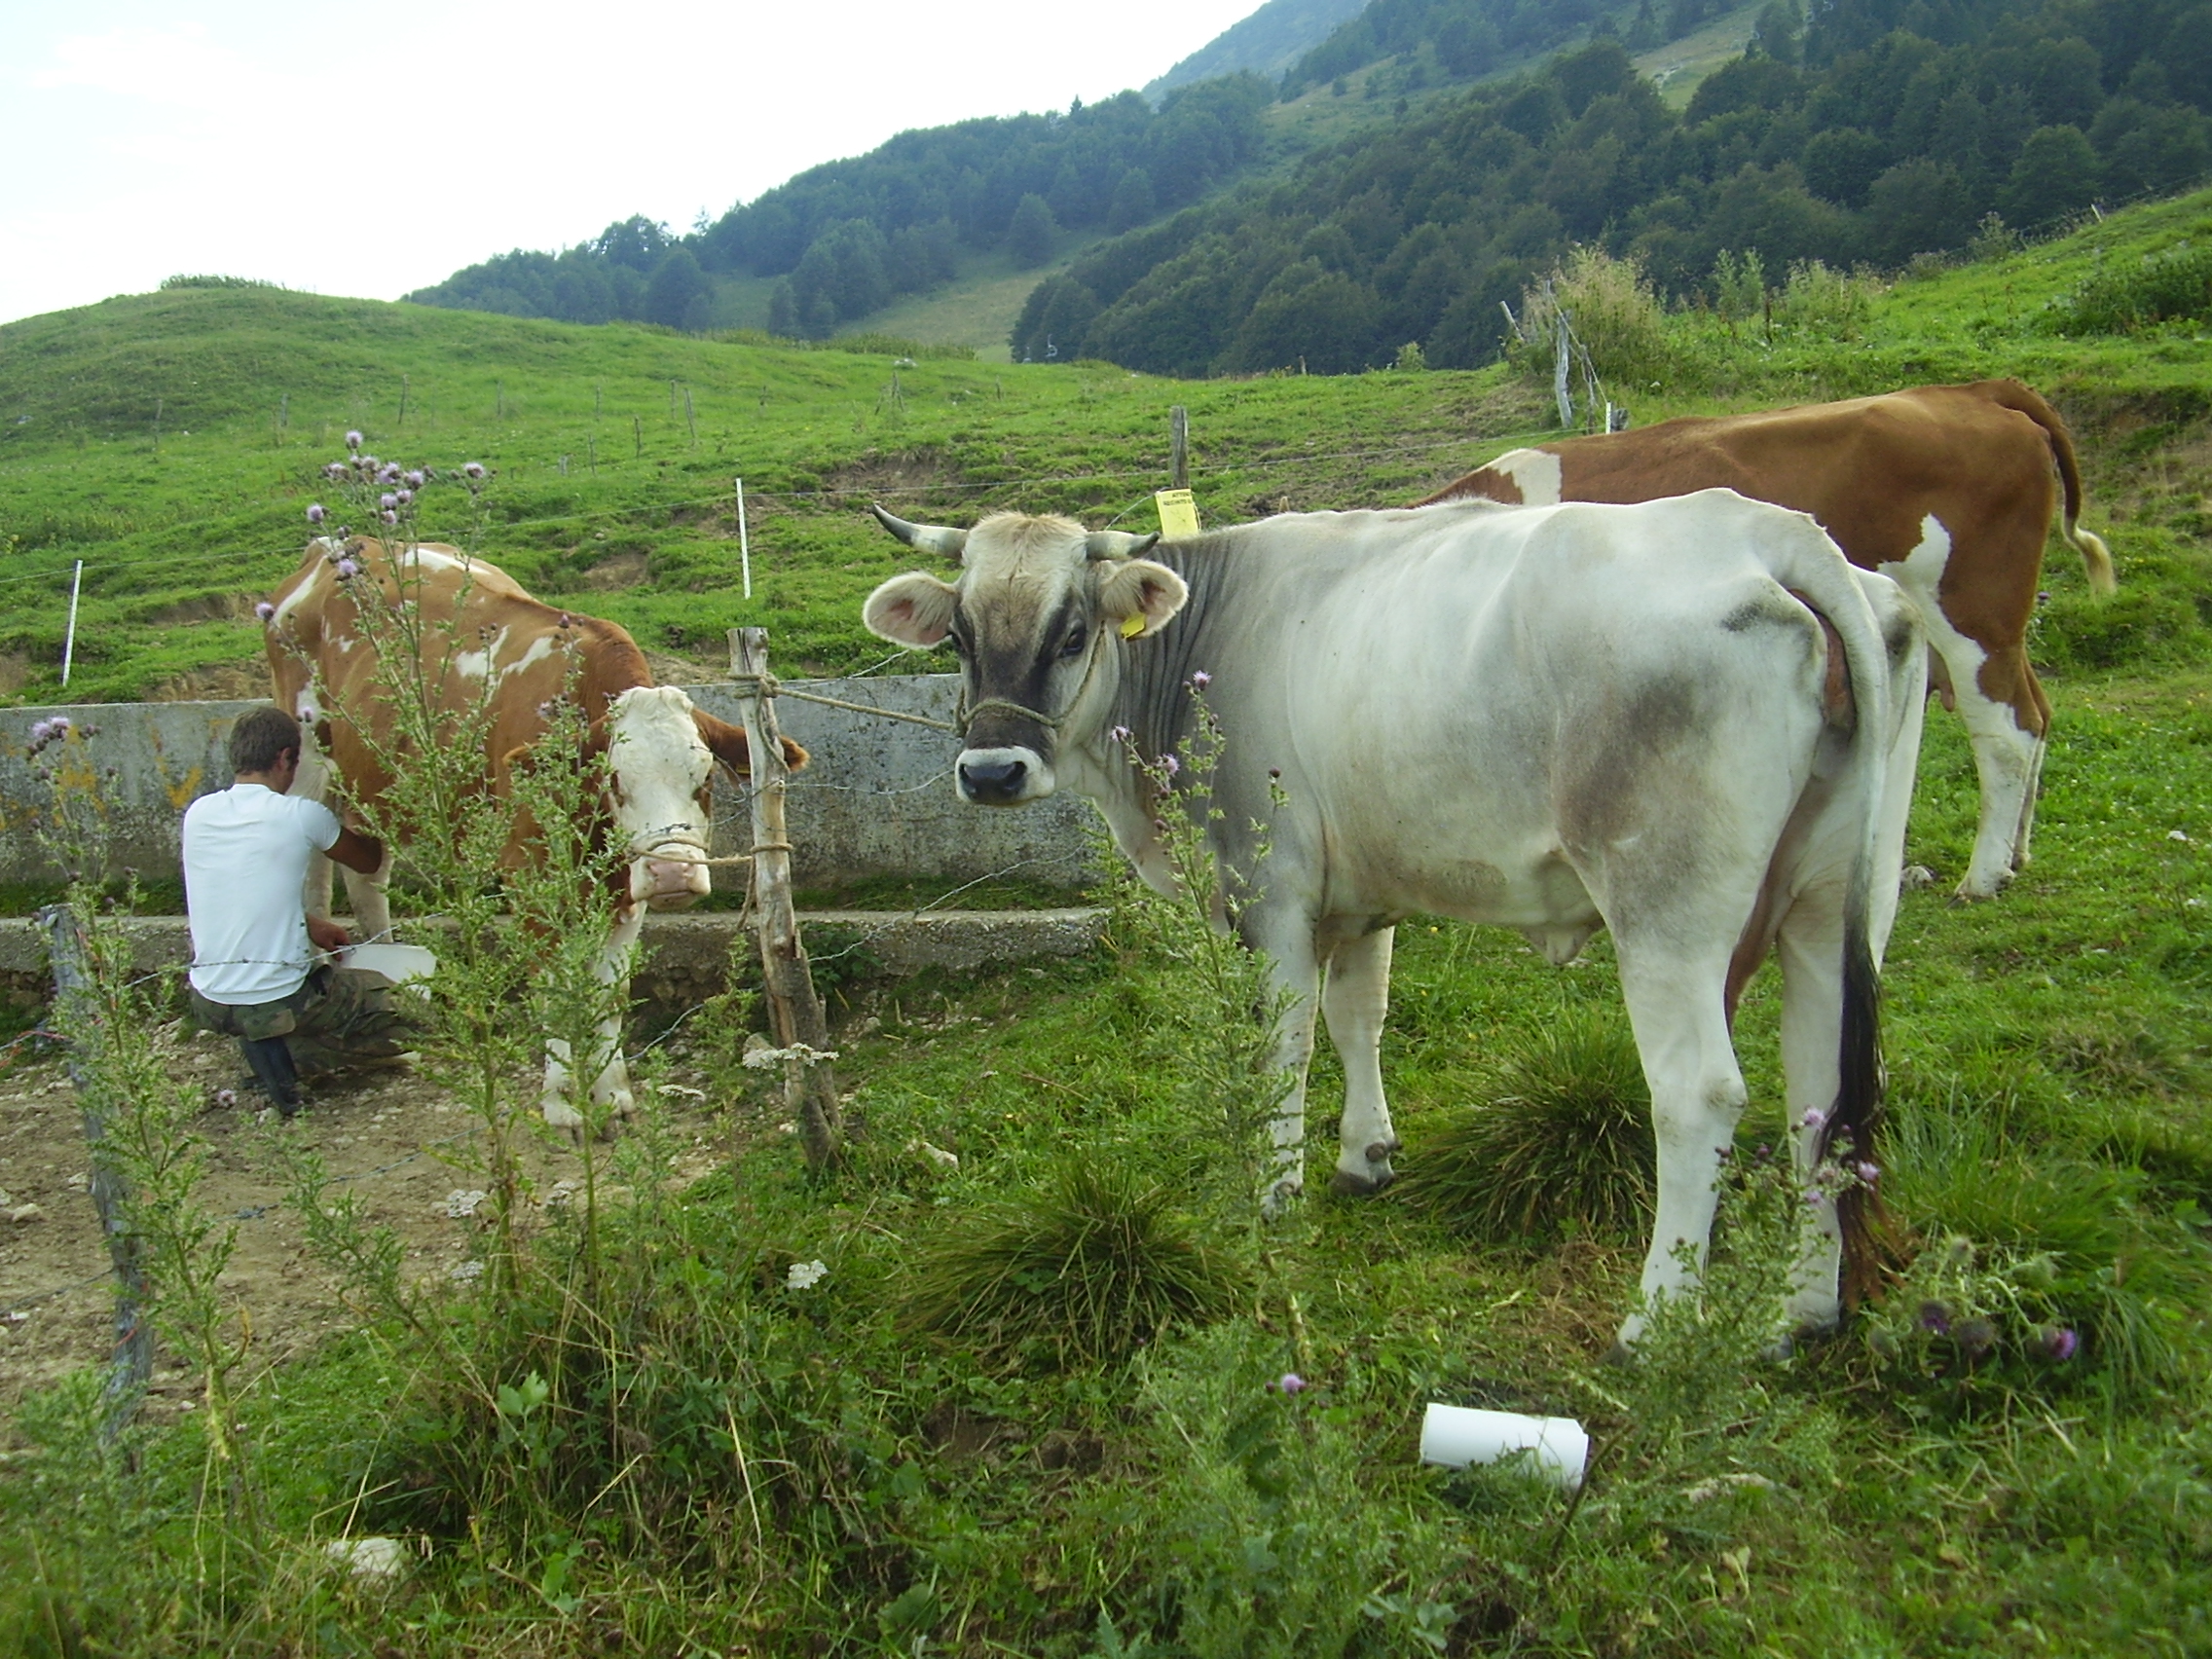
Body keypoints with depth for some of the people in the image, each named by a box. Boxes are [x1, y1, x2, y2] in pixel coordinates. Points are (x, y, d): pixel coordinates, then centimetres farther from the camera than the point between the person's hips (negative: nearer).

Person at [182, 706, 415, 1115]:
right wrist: (358, 832, 32)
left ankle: (266, 1045, 11)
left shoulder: (198, 815, 2)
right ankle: (289, 1054, -2)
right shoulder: (301, 816, -11)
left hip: (207, 1004, 6)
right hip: (279, 1001, -6)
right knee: (389, 1003, 15)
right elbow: (368, 861, 9)